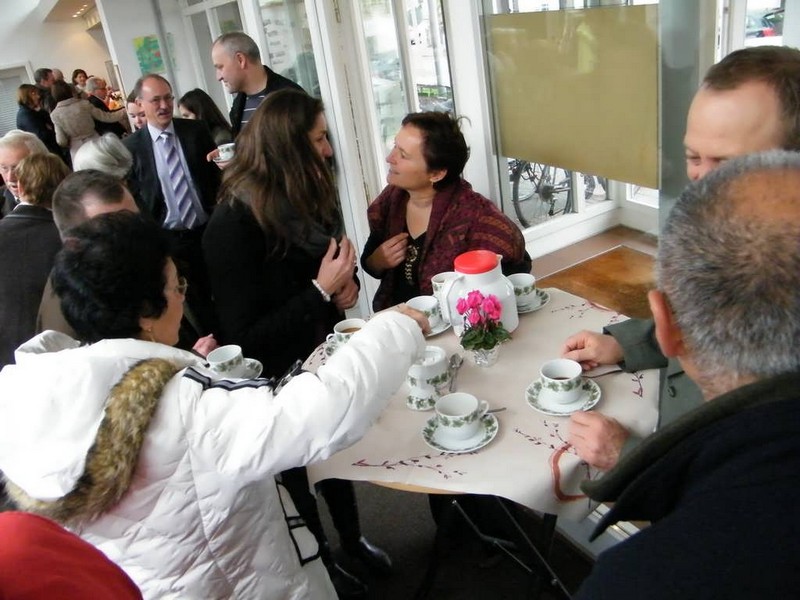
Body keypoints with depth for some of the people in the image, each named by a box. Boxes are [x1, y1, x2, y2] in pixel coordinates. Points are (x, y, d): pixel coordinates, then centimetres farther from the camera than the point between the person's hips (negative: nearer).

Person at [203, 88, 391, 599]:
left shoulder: (309, 198, -5)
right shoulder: (235, 225, -26)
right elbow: (244, 338, -26)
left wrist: (346, 282, -10)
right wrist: (321, 290, -29)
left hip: (326, 357, 7)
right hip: (279, 382, -6)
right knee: (298, 472, 18)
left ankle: (353, 539, 51)